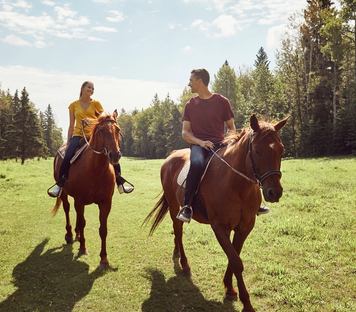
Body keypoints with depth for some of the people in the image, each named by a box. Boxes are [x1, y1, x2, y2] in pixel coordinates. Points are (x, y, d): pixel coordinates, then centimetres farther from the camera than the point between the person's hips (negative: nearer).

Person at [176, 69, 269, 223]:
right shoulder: (190, 105, 11)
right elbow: (185, 132, 7)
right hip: (198, 144, -1)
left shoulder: (222, 102, 7)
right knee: (197, 163, -35)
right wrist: (200, 142, -12)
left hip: (219, 144, 1)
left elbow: (231, 127, 11)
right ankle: (186, 207, -31)